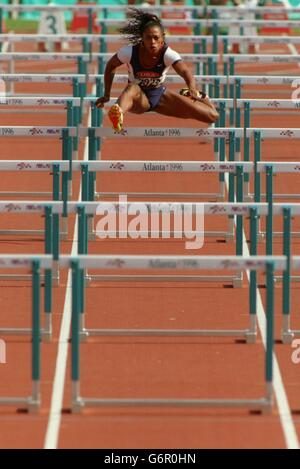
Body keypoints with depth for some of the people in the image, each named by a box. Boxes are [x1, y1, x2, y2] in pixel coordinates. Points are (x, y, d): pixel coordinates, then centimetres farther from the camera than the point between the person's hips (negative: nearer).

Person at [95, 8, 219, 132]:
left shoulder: (168, 54, -24)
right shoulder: (130, 52, -22)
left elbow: (185, 72, -41)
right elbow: (110, 66, -3)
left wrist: (192, 89, -63)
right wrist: (106, 96, -3)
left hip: (160, 95, 2)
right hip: (139, 98, -2)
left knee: (212, 116, -4)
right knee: (132, 88, -42)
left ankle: (192, 95, 32)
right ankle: (118, 114, -75)